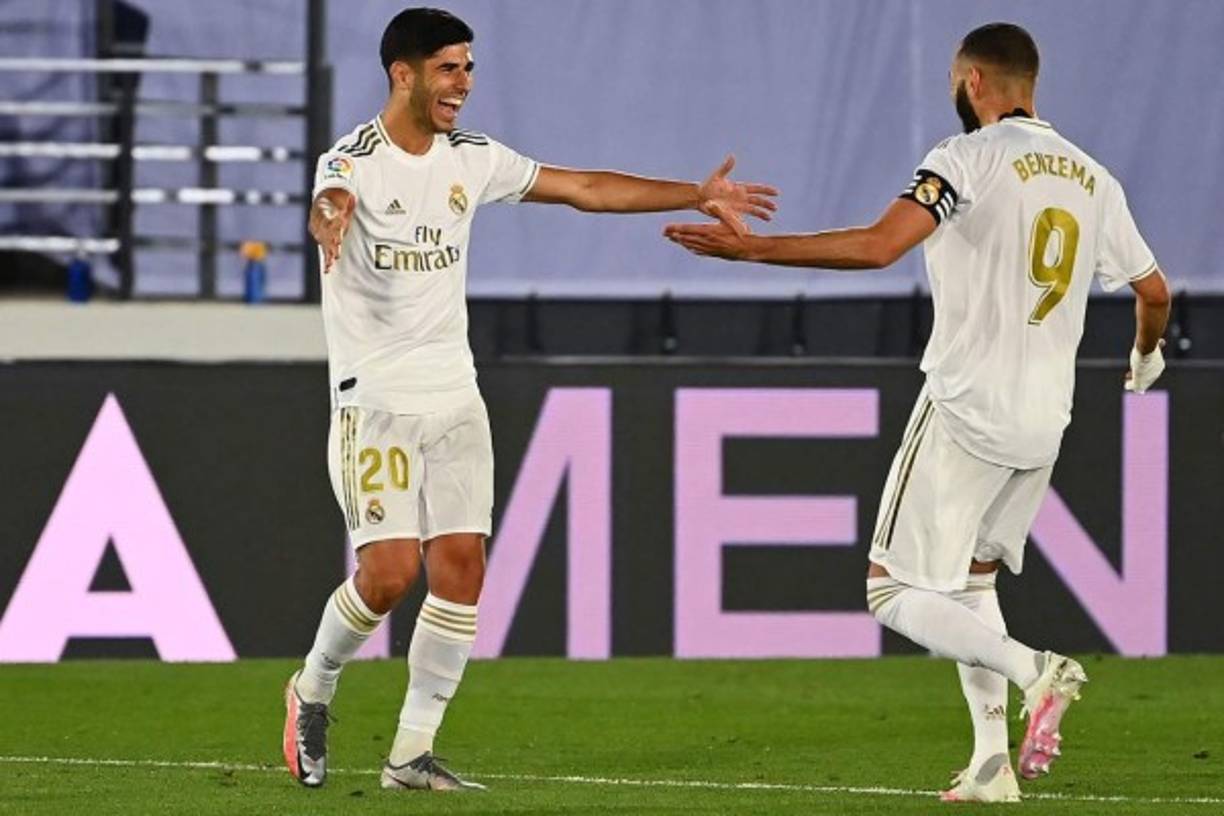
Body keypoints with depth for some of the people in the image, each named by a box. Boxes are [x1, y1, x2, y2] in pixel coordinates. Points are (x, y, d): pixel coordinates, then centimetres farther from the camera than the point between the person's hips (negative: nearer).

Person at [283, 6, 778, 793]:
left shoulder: (473, 159, 8)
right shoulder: (356, 159, -12)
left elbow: (583, 187, 15)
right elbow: (328, 207, -35)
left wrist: (698, 195, 13)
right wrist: (332, 221, -61)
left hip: (454, 396, 6)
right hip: (375, 399, -6)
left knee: (461, 567, -5)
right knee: (390, 571, -14)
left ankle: (412, 750, 2)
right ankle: (313, 690, 15)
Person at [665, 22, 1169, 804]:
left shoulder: (971, 158, -11)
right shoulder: (1094, 179, 10)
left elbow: (878, 246, -25)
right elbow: (1153, 291, 19)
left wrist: (751, 247, -22)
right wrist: (1147, 356, 42)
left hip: (967, 410, -7)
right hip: (1045, 421, 7)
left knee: (898, 593, -1)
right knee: (972, 578, 22)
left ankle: (1033, 669, -22)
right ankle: (992, 762, 11)